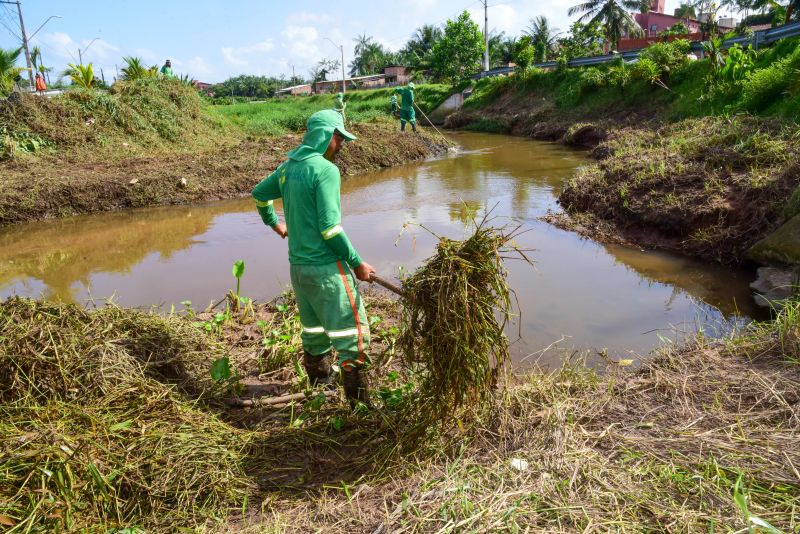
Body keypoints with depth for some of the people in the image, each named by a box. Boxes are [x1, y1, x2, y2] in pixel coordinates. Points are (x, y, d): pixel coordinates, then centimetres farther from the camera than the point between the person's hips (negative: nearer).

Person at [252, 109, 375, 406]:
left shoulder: (288, 167, 10)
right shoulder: (325, 169, -15)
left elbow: (259, 194, 26)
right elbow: (330, 227, -20)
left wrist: (273, 223, 43)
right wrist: (357, 263, -11)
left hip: (297, 266, 8)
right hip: (326, 267, -8)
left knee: (314, 327, 21)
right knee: (353, 331, -3)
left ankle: (320, 377, 36)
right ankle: (359, 401, 0)